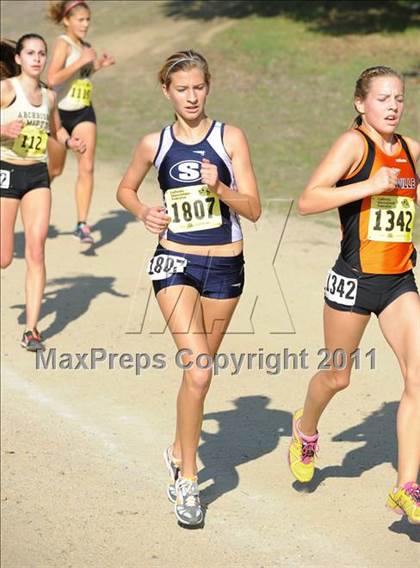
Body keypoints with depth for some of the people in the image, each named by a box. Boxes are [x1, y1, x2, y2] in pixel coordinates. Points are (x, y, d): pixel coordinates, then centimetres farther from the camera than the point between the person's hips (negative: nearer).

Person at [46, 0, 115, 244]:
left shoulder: (85, 46, 6)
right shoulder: (63, 43, -15)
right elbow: (52, 79, -28)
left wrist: (99, 65, 8)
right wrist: (82, 61, -27)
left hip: (84, 113, 5)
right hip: (60, 112, -5)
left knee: (87, 167, -10)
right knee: (55, 170, 12)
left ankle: (82, 224, -7)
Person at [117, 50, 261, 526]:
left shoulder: (230, 138, -2)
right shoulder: (154, 144, 1)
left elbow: (253, 209, -4)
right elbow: (125, 189, 19)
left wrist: (219, 188, -22)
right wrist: (143, 212, -1)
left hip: (225, 267, 1)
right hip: (175, 264, -1)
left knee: (199, 368, 14)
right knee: (197, 372, -16)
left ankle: (178, 451, 40)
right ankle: (187, 481, -5)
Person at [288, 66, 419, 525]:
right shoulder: (354, 143, -11)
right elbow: (308, 200, -20)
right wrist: (370, 185, -26)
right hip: (353, 280, -5)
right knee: (337, 376, 13)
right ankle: (306, 428, 47)